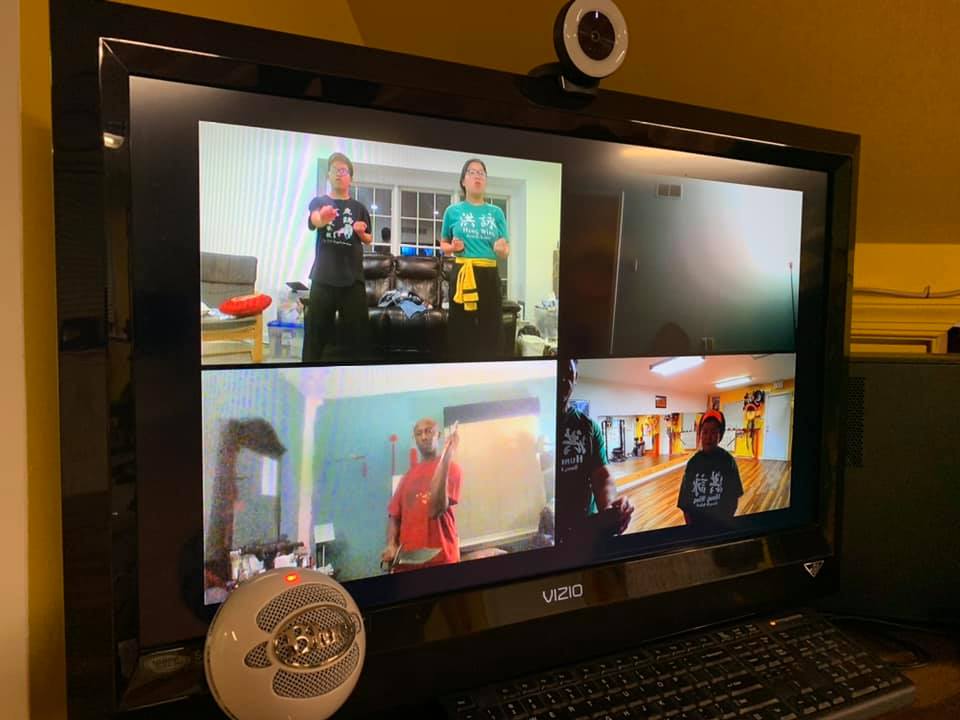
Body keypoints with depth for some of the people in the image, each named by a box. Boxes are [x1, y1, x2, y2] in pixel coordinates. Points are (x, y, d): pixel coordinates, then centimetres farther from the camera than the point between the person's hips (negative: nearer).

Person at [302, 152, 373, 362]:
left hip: (353, 277, 1)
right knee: (316, 327, 1)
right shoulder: (319, 201, 5)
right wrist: (323, 217, -43)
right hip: (323, 276, -1)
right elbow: (314, 220, -18)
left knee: (358, 328, 1)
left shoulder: (359, 208, 11)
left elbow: (368, 240, 20)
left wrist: (361, 232, -4)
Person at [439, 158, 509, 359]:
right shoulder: (453, 211, 6)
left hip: (489, 275, 2)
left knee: (491, 329, 1)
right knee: (461, 328, -1)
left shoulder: (496, 212, 9)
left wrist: (501, 249, -13)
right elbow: (443, 245, 15)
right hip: (463, 274, -2)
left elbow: (505, 251, 10)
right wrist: (453, 247, -6)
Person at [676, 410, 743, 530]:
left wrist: (726, 519, -6)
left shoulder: (727, 461, -9)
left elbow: (734, 497, -1)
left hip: (722, 526, -1)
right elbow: (685, 502, -3)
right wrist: (690, 524, -9)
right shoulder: (693, 462, -7)